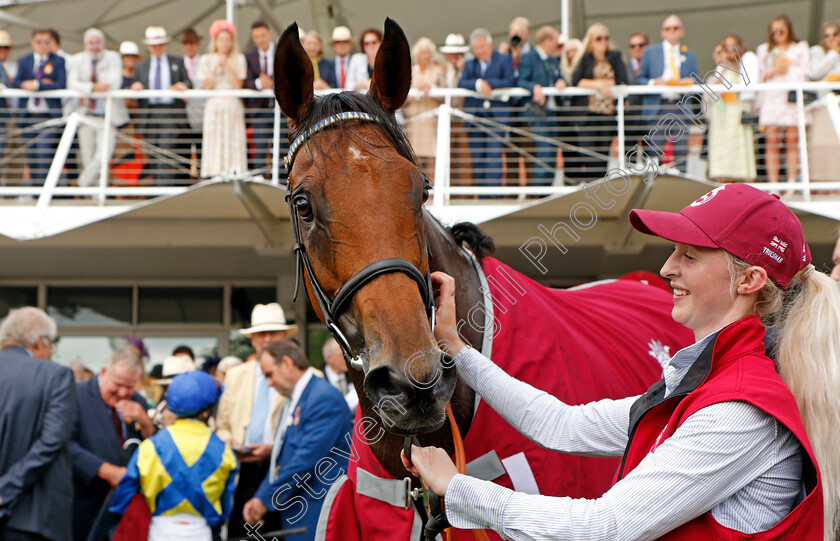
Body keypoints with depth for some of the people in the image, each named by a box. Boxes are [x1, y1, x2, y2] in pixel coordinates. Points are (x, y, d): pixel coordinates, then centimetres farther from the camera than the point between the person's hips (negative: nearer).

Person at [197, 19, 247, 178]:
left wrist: (229, 66, -8)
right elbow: (207, 86, -1)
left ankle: (233, 175, -9)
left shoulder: (239, 59, 8)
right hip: (214, 106, 0)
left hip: (233, 107, 0)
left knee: (234, 140, -7)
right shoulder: (207, 60, 8)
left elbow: (238, 85, -2)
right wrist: (216, 68, -8)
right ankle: (213, 176, -9)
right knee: (214, 141, -7)